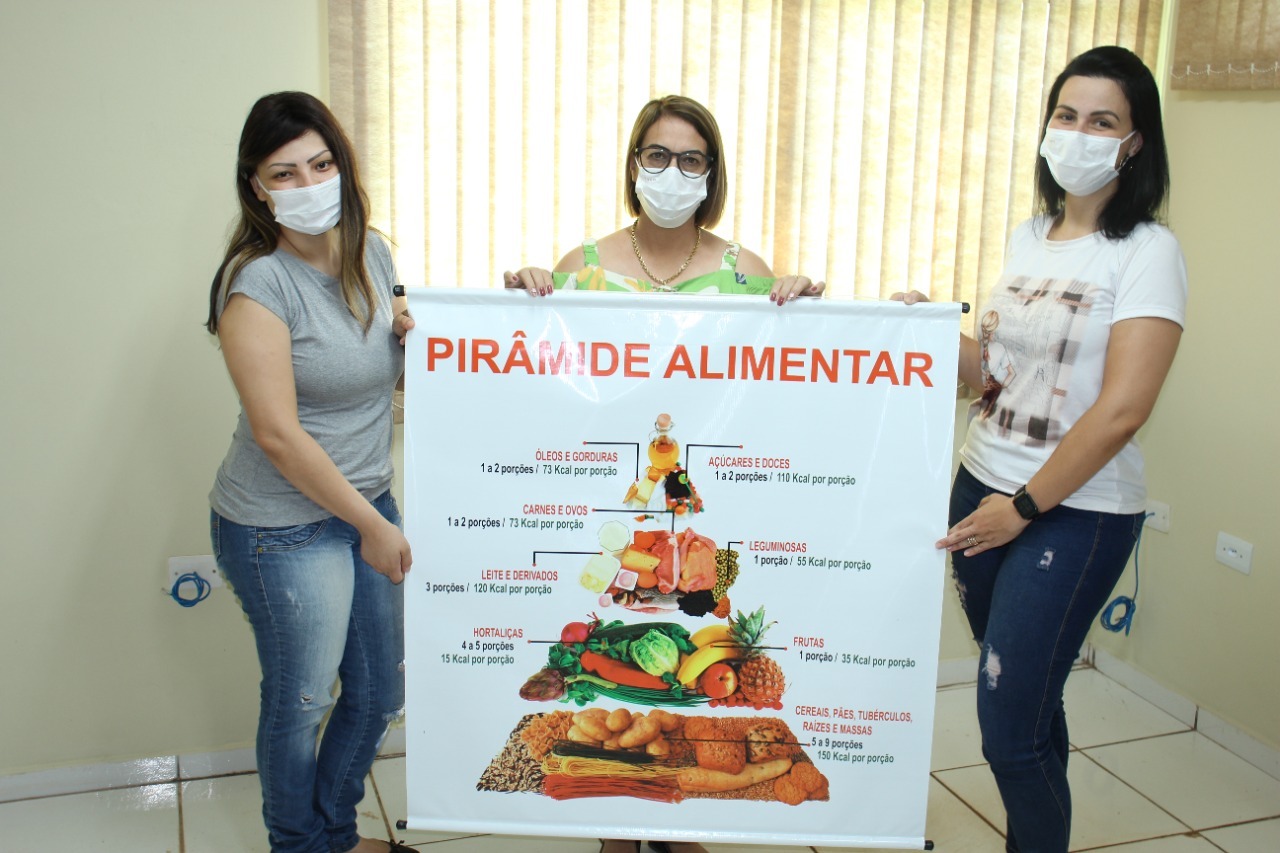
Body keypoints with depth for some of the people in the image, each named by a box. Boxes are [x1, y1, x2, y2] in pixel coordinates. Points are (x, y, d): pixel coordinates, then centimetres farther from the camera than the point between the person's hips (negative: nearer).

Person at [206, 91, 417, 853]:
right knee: (301, 703, 11)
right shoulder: (257, 283, -19)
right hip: (283, 528, -7)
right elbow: (277, 433, -21)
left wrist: (414, 333, -5)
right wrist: (372, 524, -14)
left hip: (369, 503, 7)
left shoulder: (373, 253, 3)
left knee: (381, 694, 18)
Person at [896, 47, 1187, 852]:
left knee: (1009, 724, -3)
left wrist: (1025, 507, -13)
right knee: (1027, 699, 16)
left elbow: (1121, 410, -17)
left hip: (1073, 511, -6)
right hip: (982, 486, 6)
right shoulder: (1030, 237, 9)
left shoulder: (1148, 251, -11)